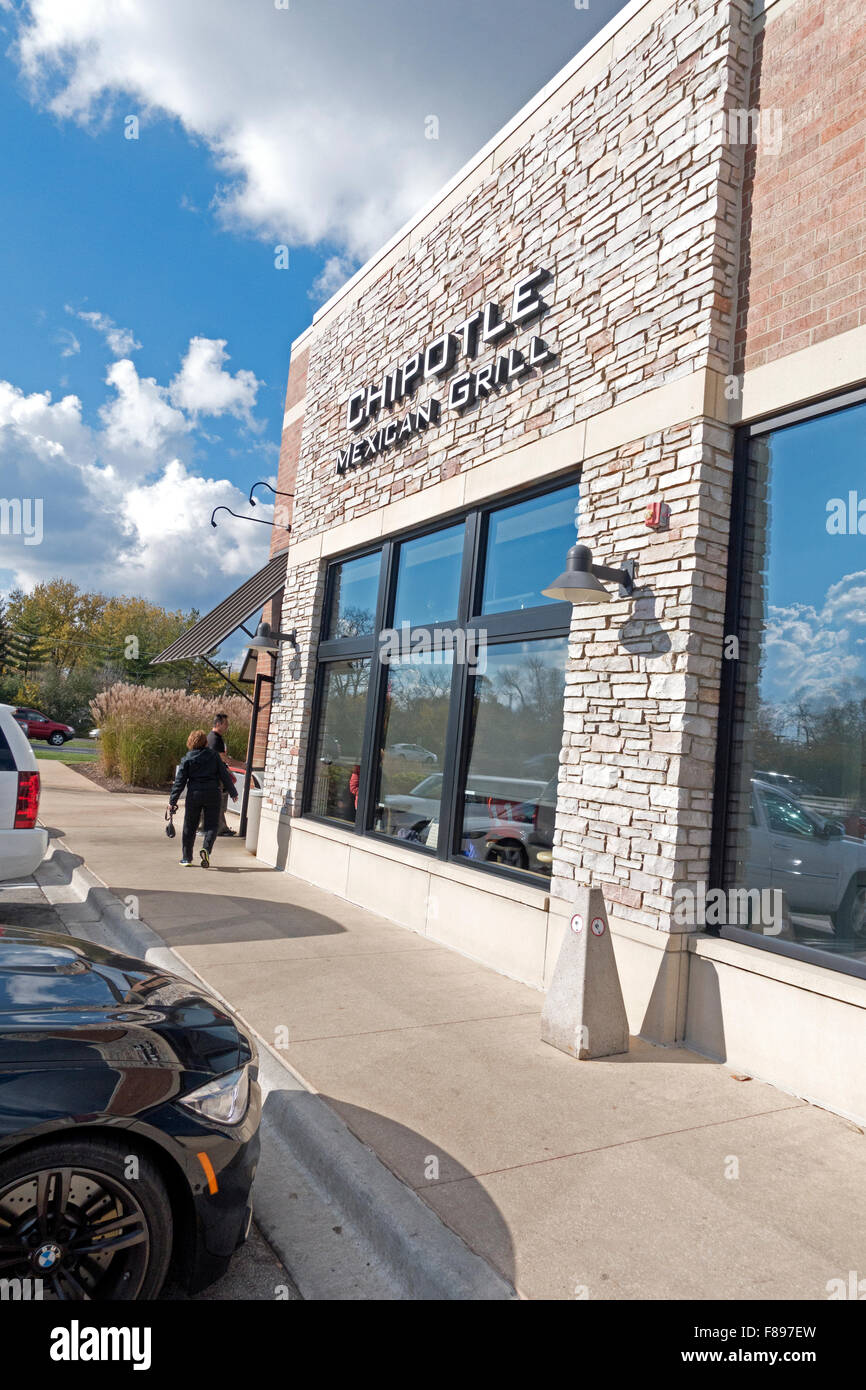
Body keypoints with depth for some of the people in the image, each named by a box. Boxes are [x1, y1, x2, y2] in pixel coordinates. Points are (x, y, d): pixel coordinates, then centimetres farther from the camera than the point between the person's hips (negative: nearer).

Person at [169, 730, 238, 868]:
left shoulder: (187, 759, -2)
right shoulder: (213, 755, -1)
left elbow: (180, 781, -2)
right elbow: (224, 775, 1)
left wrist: (173, 800, 3)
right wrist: (232, 792, 10)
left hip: (194, 795, 0)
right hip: (212, 794, 0)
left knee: (189, 827, 13)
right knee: (211, 825, 7)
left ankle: (186, 858, 18)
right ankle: (206, 849, -18)